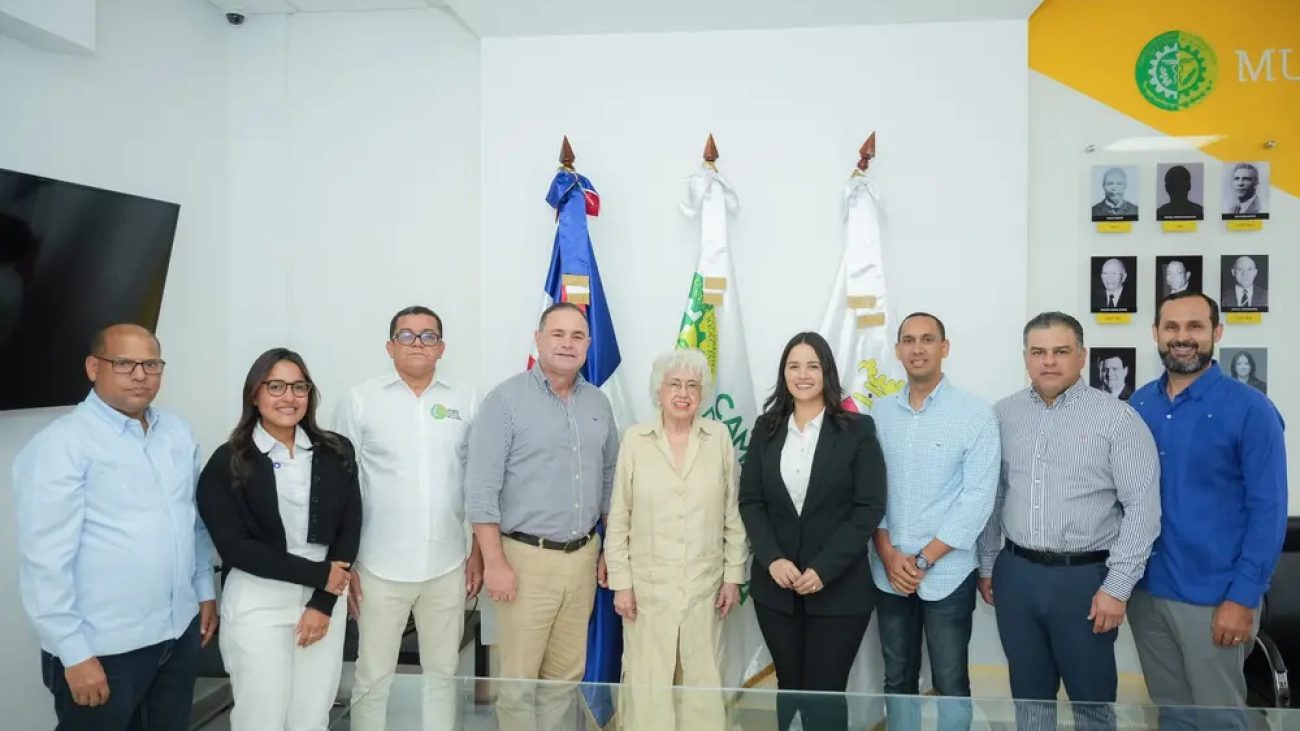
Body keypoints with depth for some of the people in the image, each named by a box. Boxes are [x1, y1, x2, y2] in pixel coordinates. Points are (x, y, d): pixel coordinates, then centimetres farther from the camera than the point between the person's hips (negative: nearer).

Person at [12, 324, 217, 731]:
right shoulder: (61, 444, -14)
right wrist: (74, 653, -15)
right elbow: (45, 562, -15)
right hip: (105, 647, -6)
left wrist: (205, 589, 14)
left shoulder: (177, 432, 6)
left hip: (181, 631, 6)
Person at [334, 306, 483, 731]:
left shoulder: (465, 403, 4)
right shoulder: (360, 401, -2)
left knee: (442, 673, 14)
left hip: (447, 566, 2)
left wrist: (478, 552, 5)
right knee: (373, 677, 8)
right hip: (380, 567, -2)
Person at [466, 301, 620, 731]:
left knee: (566, 676, 14)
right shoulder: (506, 399, -8)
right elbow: (482, 487, -11)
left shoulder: (598, 404, 9)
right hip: (526, 557, -5)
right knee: (519, 678, 4)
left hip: (583, 557, 5)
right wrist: (495, 562, -14)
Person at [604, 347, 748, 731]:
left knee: (703, 682, 8)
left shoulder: (720, 437, 0)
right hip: (648, 585, -1)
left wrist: (733, 575, 3)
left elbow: (733, 514, 4)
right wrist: (621, 582, -2)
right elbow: (619, 519, 0)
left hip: (704, 585, 1)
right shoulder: (635, 440, -3)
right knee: (646, 683, 4)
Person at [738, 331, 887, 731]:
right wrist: (772, 559, -12)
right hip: (775, 587, 3)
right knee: (789, 689, 13)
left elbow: (869, 508, -8)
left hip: (839, 589, -3)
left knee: (825, 696, 2)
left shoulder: (857, 429, -3)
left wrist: (823, 570, -15)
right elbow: (750, 502, 3)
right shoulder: (766, 428, 6)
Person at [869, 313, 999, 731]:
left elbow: (978, 499, -12)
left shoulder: (976, 415, -8)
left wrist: (923, 560, -13)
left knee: (950, 684, 8)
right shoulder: (879, 414, 3)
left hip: (947, 574, -3)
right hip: (888, 573, 3)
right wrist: (888, 553, -7)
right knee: (896, 679, 15)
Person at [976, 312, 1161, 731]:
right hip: (1015, 573, 4)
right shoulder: (1003, 415, 4)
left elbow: (1143, 507, -10)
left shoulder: (1117, 417, -8)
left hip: (1085, 576, -3)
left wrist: (1117, 587, -13)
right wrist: (987, 565, 11)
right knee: (1028, 694, 16)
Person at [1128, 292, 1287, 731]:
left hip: (1214, 597, -4)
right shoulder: (1139, 406, 4)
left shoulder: (1250, 409, -10)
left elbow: (1268, 510, -11)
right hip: (1145, 590, 4)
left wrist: (1243, 598, -15)